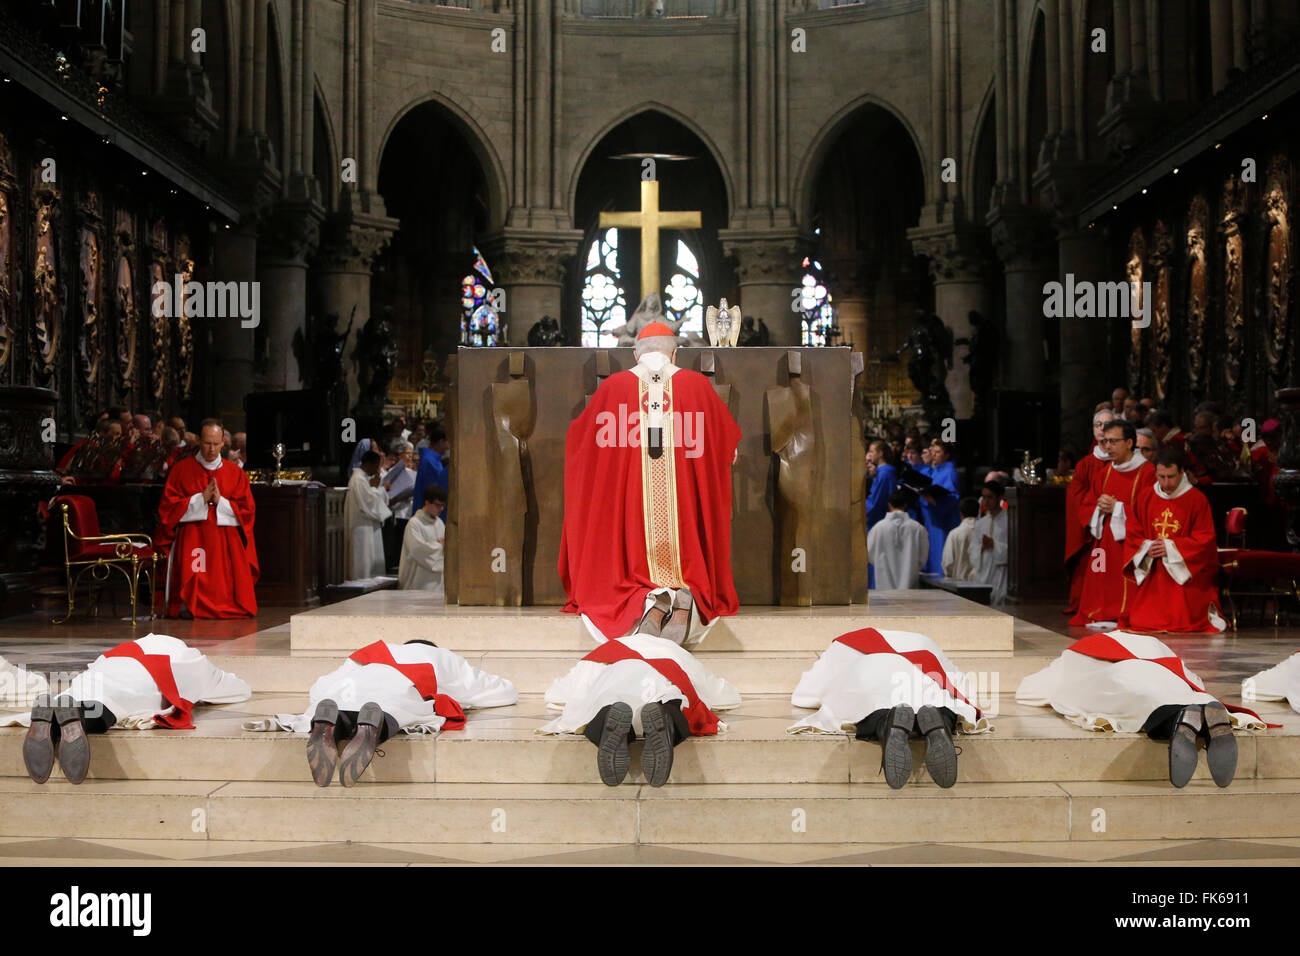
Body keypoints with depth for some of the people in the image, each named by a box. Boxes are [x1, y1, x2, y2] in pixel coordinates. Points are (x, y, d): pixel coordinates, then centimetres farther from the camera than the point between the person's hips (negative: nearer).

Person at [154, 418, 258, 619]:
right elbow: (167, 507, 2)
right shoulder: (181, 469, 8)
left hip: (226, 543, 2)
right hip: (192, 540, -2)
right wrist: (201, 498, -9)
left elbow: (247, 511, 7)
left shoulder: (235, 473, 12)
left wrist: (220, 501, -9)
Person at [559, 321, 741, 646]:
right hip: (684, 503, 1)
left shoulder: (615, 385, 5)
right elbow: (730, 438, 17)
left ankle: (651, 604, -28)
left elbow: (577, 435, 18)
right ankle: (685, 600, -26)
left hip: (628, 499, 0)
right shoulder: (696, 384, 6)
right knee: (686, 560, 9)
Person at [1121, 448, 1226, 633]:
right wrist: (1146, 548, -12)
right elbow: (1132, 535, 9)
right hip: (1149, 574, 4)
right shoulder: (1145, 497, 6)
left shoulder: (1197, 499, -5)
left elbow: (1204, 540, -7)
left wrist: (1171, 548, -16)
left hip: (1183, 574, -3)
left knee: (1182, 624, -10)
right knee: (1140, 621, -5)